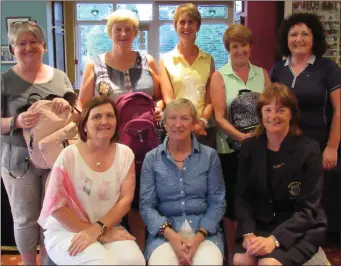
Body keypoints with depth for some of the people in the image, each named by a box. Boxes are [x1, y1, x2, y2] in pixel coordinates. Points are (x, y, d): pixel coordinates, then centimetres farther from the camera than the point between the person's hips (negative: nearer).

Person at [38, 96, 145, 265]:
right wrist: (97, 233, -13)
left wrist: (97, 230, -17)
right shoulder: (69, 155, -8)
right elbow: (56, 205, -9)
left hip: (110, 229, 3)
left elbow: (125, 200, -2)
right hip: (67, 231, -3)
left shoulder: (125, 154, 2)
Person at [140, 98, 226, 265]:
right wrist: (171, 235, -16)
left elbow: (217, 202, 3)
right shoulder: (152, 159, 5)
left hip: (204, 229, 1)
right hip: (164, 232, 0)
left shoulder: (210, 155, 5)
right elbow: (146, 205, 0)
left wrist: (199, 237, -12)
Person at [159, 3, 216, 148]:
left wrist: (202, 122, -13)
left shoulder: (208, 60, 9)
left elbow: (210, 98, 5)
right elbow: (168, 98, -4)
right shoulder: (166, 60, 4)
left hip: (204, 129, 1)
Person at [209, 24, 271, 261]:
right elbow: (219, 117, -6)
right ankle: (232, 253, 20)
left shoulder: (262, 74, 11)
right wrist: (241, 136, -20)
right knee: (232, 201, 5)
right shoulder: (219, 76, 2)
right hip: (231, 148, -2)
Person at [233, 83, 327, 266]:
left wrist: (274, 239, -23)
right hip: (261, 226, 3)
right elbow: (242, 196, 1)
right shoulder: (249, 147, 2)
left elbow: (308, 209, -12)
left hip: (301, 230, -3)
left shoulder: (308, 150, -10)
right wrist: (248, 232, -16)